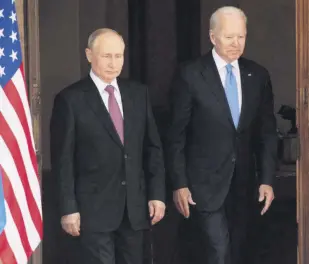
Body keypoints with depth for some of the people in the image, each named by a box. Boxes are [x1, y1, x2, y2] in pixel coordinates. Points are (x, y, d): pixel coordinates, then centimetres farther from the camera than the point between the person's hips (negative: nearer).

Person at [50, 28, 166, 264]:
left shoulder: (138, 93, 8)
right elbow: (63, 160, -6)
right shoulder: (70, 99, -6)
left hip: (135, 205, 5)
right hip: (94, 206, -4)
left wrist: (157, 193, 4)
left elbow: (153, 147, 10)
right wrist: (69, 209, -9)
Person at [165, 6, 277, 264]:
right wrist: (179, 184, -8)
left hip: (244, 182, 4)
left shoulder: (258, 75, 5)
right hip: (206, 182, -4)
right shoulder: (190, 74, -7)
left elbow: (267, 132, 8)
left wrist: (267, 179, 2)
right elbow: (176, 134, -5)